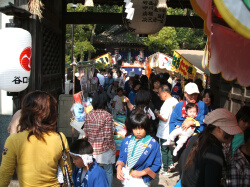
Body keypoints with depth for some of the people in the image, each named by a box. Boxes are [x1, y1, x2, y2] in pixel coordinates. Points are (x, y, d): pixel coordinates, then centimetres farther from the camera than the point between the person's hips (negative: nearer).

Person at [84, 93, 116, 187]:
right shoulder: (107, 116, -14)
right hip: (105, 147, -4)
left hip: (92, 147, 4)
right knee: (108, 171, 11)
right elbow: (108, 135, -14)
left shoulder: (88, 115, -2)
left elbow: (86, 132, 1)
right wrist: (111, 145, 3)